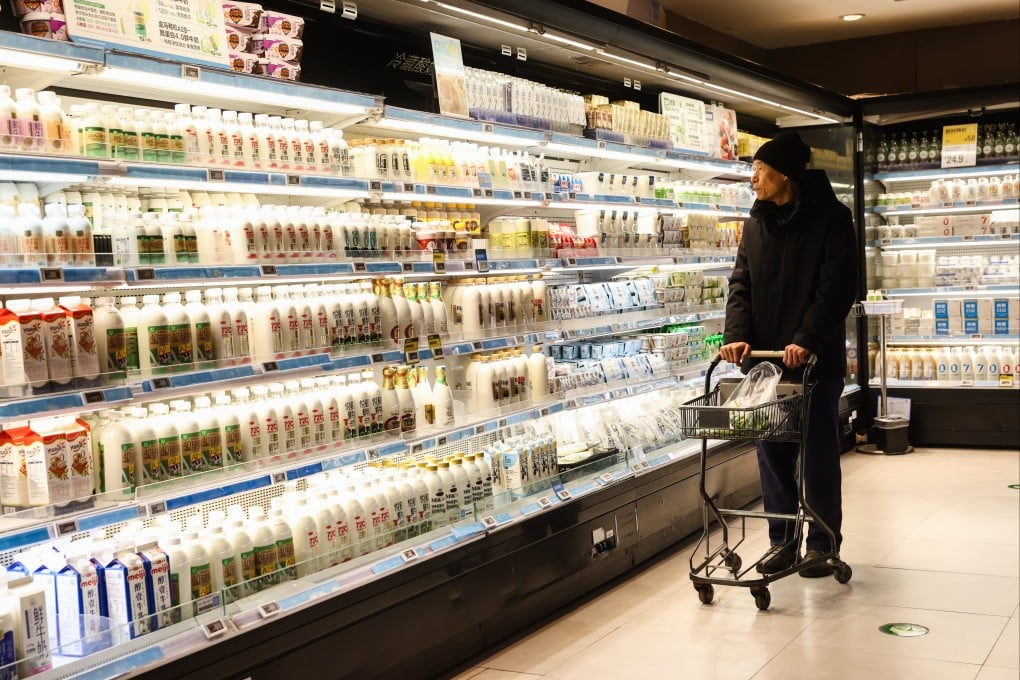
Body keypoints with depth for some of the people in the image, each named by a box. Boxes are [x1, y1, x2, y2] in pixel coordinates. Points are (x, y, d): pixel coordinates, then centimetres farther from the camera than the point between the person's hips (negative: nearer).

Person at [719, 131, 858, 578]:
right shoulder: (756, 223, 11)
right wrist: (737, 334, -9)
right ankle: (782, 541, 19)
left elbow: (838, 286, -13)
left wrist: (807, 339, -24)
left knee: (819, 453, 4)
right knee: (773, 452, 8)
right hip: (765, 357, 5)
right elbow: (741, 283, 7)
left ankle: (822, 543, 16)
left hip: (816, 358, -5)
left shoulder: (831, 218, -6)